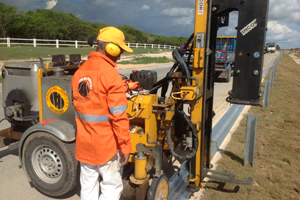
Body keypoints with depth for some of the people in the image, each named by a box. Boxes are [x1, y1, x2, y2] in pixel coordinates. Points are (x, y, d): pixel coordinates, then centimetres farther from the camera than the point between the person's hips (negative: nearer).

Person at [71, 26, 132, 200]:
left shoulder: (80, 72, 6)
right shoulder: (111, 74, -18)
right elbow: (118, 116, -19)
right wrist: (125, 146, -12)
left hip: (84, 143, 7)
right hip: (106, 144, -7)